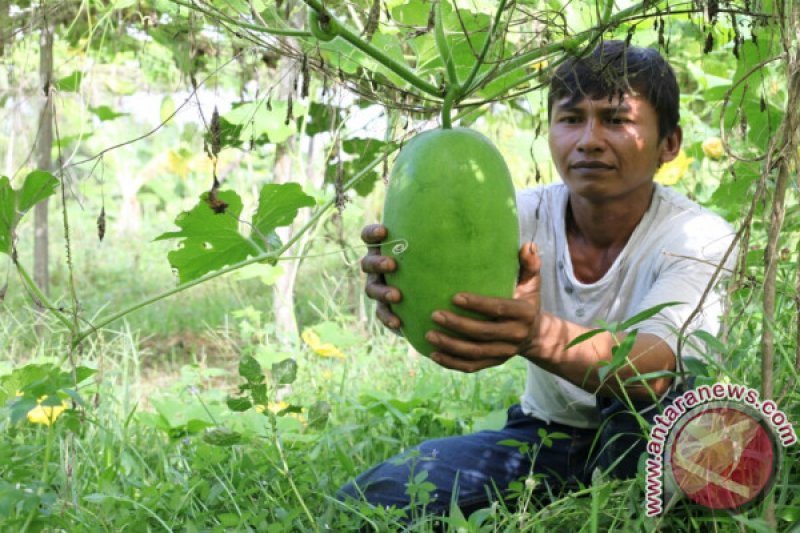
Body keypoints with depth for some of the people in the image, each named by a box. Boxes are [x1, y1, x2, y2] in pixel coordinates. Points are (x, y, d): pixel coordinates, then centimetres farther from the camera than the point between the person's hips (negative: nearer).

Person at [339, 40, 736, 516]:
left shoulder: (700, 238, -20)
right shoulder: (526, 216, -10)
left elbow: (656, 366, -39)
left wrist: (539, 335, -59)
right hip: (542, 436, 3)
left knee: (674, 387, -37)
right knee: (365, 502, -16)